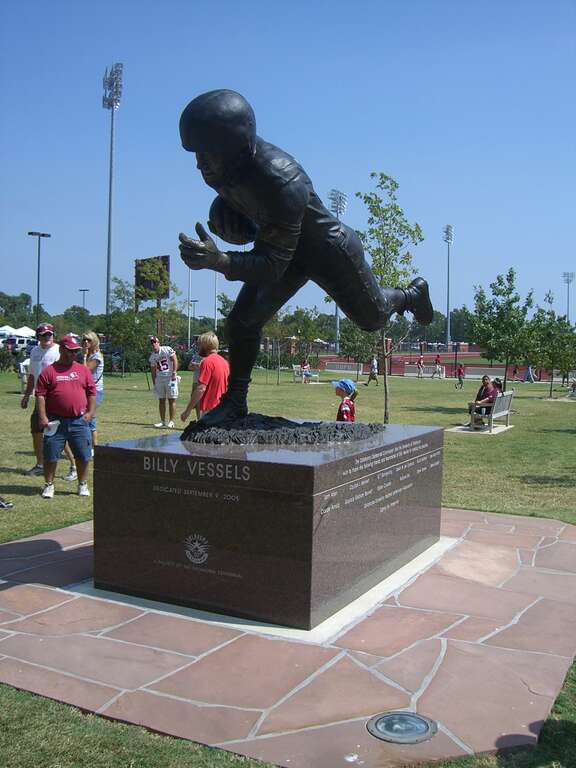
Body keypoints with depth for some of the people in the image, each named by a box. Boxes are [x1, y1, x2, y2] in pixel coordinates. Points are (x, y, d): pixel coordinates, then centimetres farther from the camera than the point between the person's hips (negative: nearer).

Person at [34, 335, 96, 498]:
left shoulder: (84, 370, 9)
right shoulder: (49, 371, 1)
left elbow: (92, 393, 10)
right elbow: (40, 395, -2)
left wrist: (90, 412, 1)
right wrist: (42, 417, -9)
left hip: (79, 421, 2)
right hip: (55, 422, -2)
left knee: (83, 456, 5)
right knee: (50, 455, 3)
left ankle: (82, 485, 21)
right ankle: (49, 485, 18)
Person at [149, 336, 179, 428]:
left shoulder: (167, 350, -9)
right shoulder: (152, 356, 9)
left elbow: (175, 360, -11)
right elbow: (153, 370, 14)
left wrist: (174, 373, -18)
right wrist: (154, 383, 12)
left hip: (170, 378, -6)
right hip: (159, 378, 6)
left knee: (172, 400, -3)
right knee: (161, 400, 9)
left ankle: (171, 421, 2)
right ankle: (163, 421, 16)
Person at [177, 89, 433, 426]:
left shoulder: (282, 181, -43)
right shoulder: (223, 161, -20)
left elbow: (274, 265, -41)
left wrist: (218, 261, -55)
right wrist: (226, 202, -11)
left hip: (329, 252, -6)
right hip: (282, 244, 6)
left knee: (372, 317, 18)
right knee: (243, 321, -3)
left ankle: (412, 294, 51)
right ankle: (235, 401, 14)